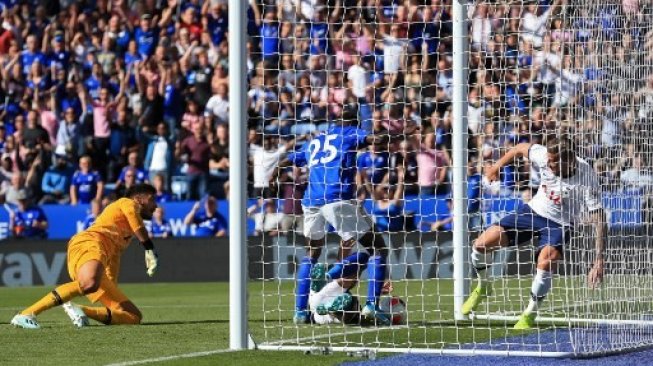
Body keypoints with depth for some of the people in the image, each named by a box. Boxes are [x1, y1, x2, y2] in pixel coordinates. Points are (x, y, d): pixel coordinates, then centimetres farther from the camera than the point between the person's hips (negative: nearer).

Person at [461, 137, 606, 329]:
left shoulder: (586, 178, -31)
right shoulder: (543, 155, -21)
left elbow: (599, 220, -31)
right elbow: (521, 148, 3)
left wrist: (599, 261, -36)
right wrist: (497, 166, 11)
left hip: (560, 224, -4)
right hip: (533, 210, 4)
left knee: (545, 263, -32)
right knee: (481, 244, -5)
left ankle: (530, 315, -8)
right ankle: (483, 287, 26)